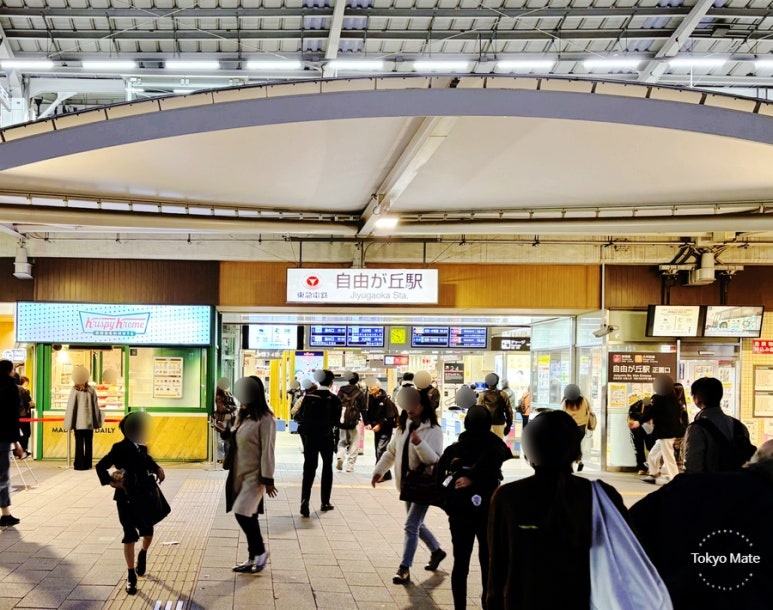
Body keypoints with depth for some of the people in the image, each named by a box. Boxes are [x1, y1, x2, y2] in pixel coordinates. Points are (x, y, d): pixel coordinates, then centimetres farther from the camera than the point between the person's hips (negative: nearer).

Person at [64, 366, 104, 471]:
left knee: (79, 443, 4)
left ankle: (79, 464, 3)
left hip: (78, 422, -2)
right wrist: (97, 421, 13)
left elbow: (71, 407, -6)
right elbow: (95, 406, 3)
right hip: (89, 422, 2)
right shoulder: (91, 390, -2)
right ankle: (87, 464, 11)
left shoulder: (75, 390, -9)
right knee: (88, 443, 9)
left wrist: (68, 423, 1)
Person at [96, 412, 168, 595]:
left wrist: (157, 469, 2)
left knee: (148, 531, 13)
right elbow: (100, 466, -15)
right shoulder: (120, 449, -14)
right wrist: (110, 482, -23)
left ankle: (143, 554, 47)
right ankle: (131, 576, 10)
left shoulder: (141, 448, 2)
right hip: (126, 498, -5)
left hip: (144, 495, 5)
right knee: (129, 536, 0)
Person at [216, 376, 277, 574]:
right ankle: (253, 558, 21)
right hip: (240, 474, 9)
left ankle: (260, 551, 3)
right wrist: (226, 431, 2)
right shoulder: (245, 417, 12)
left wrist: (268, 479, -18)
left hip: (255, 475, -9)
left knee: (243, 512, -15)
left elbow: (267, 451, -17)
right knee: (247, 516, 11)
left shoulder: (265, 420, -15)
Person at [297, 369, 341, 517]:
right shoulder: (334, 399, -9)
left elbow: (301, 416, 1)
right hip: (326, 437, -1)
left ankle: (305, 500, -17)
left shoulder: (308, 396, -2)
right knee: (327, 468, 17)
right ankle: (325, 502, 20)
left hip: (309, 437, 1)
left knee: (309, 469, 2)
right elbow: (336, 421, -8)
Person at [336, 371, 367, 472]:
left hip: (341, 421, 4)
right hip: (354, 422, -3)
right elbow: (363, 409, -6)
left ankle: (340, 457, -6)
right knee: (354, 444, 6)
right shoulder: (359, 393, -6)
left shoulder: (341, 391, 5)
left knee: (342, 441, 20)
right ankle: (350, 465, 2)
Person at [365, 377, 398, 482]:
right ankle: (386, 474, 20)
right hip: (376, 429, 8)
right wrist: (369, 423, -2)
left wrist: (380, 425, -18)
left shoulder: (385, 399, -16)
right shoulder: (371, 399, 5)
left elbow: (390, 417, -17)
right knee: (378, 451, 10)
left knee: (380, 450, -15)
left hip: (386, 429, -8)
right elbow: (369, 412, 14)